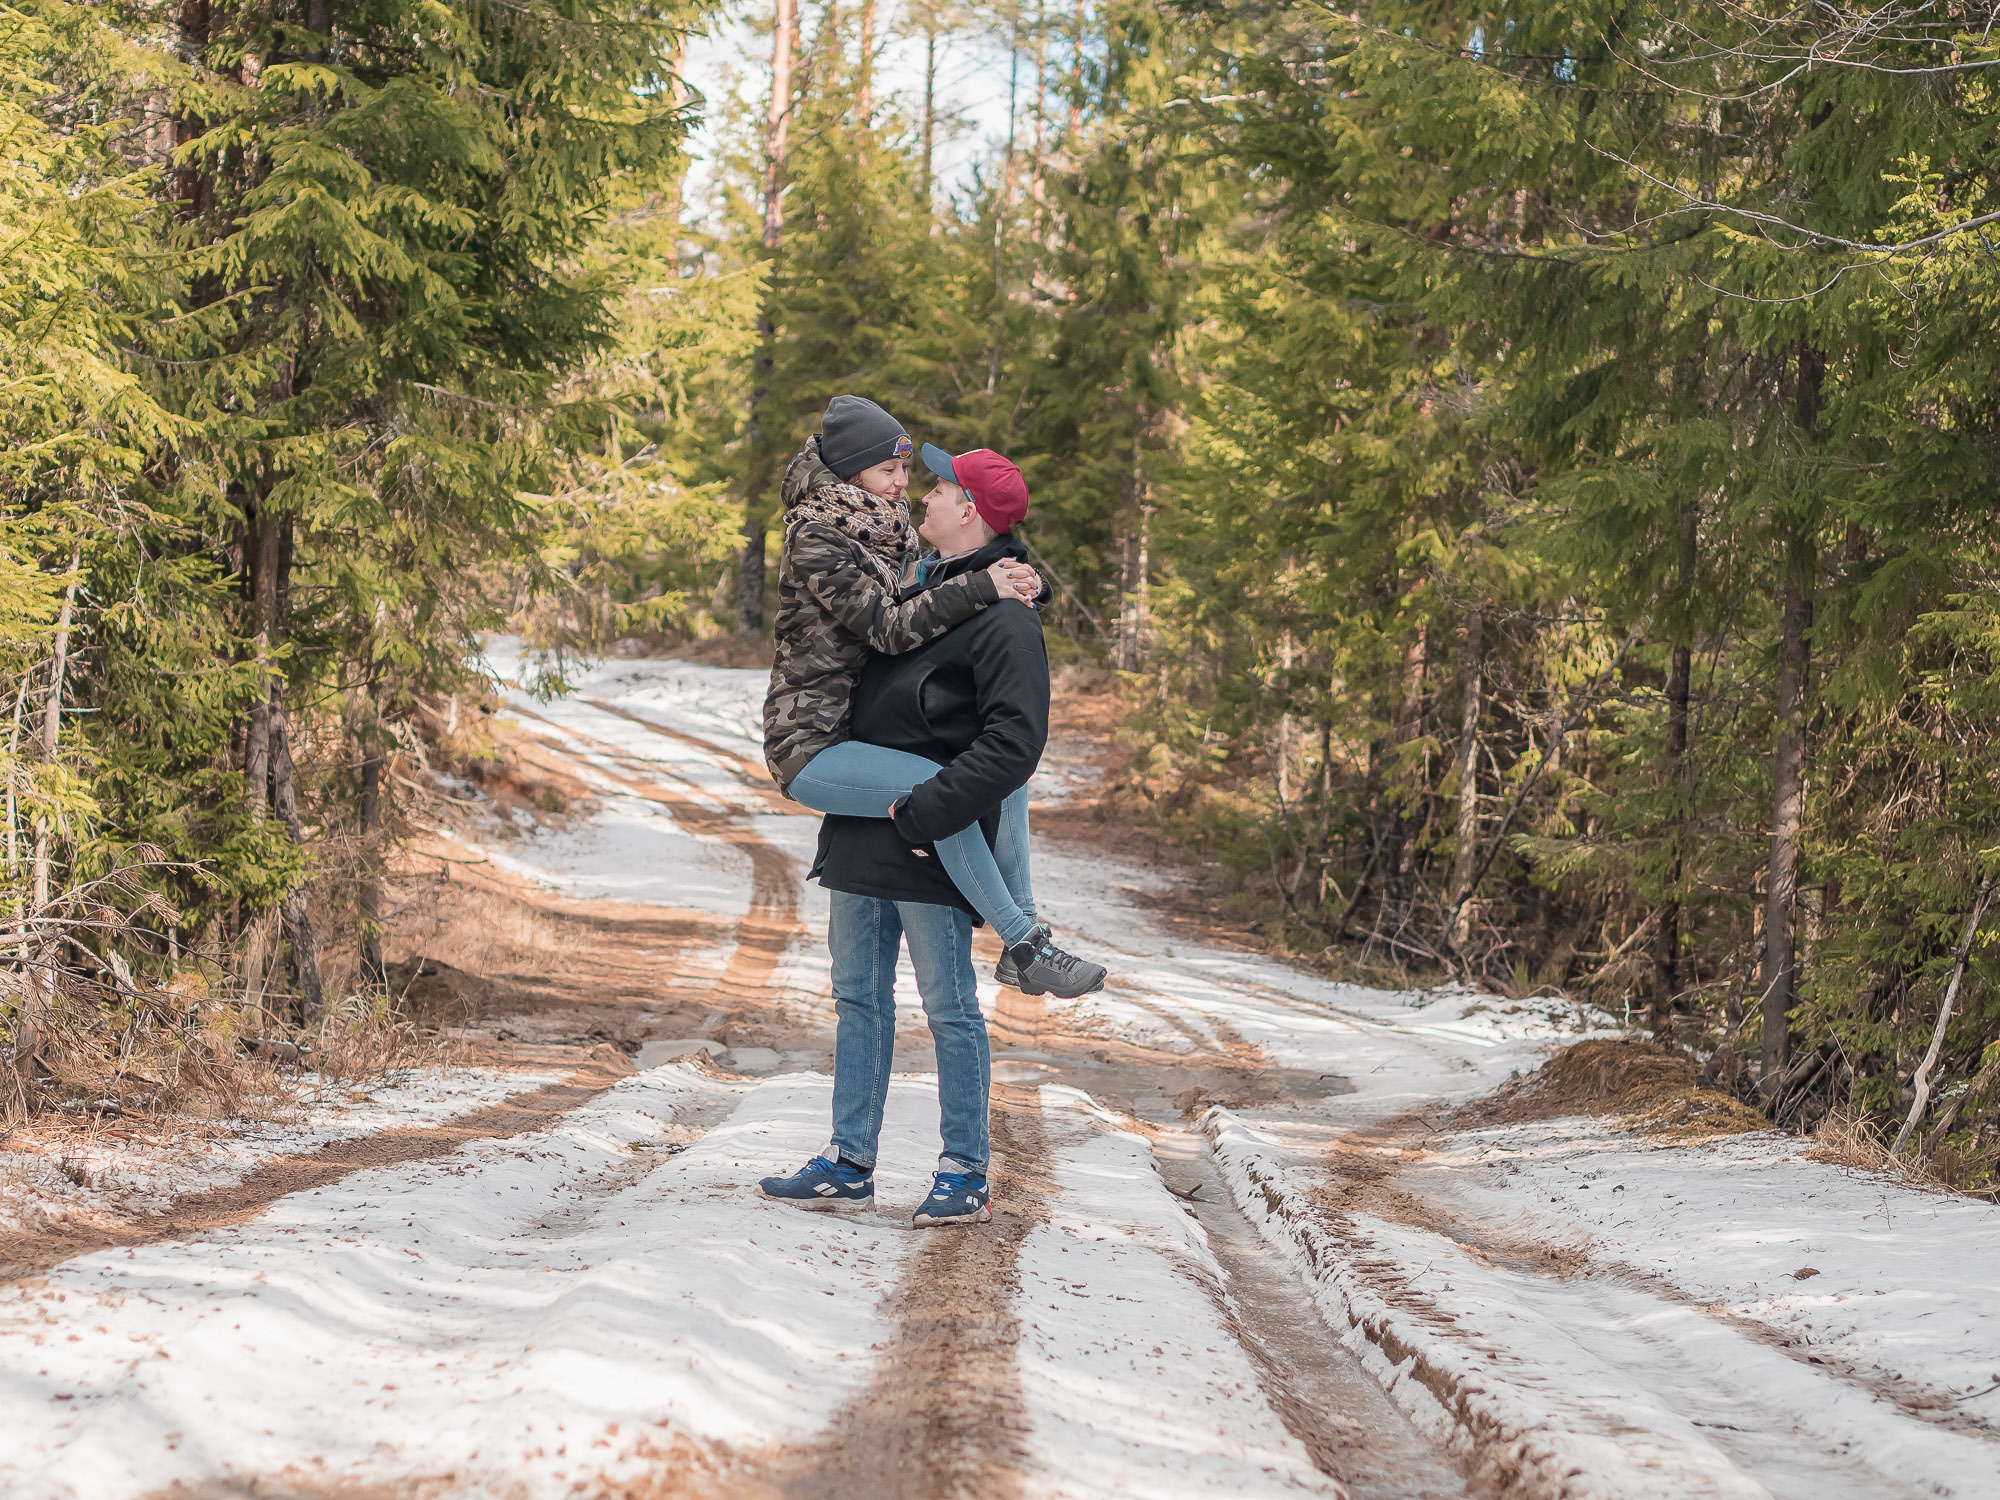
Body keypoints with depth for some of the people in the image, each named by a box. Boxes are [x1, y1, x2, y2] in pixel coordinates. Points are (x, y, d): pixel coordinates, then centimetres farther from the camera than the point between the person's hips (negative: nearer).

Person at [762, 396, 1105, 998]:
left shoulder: (888, 531, 12)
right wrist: (980, 587, -23)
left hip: (867, 730, 10)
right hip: (812, 746, -10)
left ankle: (1021, 922, 5)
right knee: (938, 788, -29)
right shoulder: (817, 538, -15)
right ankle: (1025, 947, -23)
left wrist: (1009, 580, -5)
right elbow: (886, 628, -22)